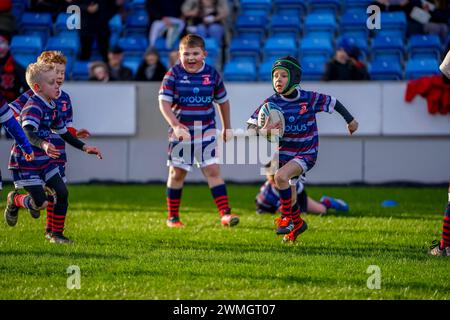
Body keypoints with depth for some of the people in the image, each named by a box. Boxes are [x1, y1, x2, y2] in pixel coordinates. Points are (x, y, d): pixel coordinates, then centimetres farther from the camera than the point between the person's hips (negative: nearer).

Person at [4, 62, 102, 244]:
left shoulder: (52, 107, 8)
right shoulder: (33, 107, -22)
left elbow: (63, 133, 21)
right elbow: (27, 133, -39)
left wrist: (84, 147, 16)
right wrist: (43, 145, -58)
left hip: (45, 160, 8)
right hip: (26, 162, -8)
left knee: (61, 192, -4)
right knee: (41, 203, -11)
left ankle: (56, 234, 10)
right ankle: (14, 201, 22)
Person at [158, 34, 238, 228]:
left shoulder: (212, 74, 0)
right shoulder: (174, 75, -7)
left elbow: (222, 101, 13)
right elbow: (164, 102, -12)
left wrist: (227, 128, 19)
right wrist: (176, 126, -25)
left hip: (206, 131, 1)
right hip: (181, 132, -1)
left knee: (213, 170, -9)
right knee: (177, 173, 7)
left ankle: (225, 214, -14)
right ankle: (173, 217, 19)